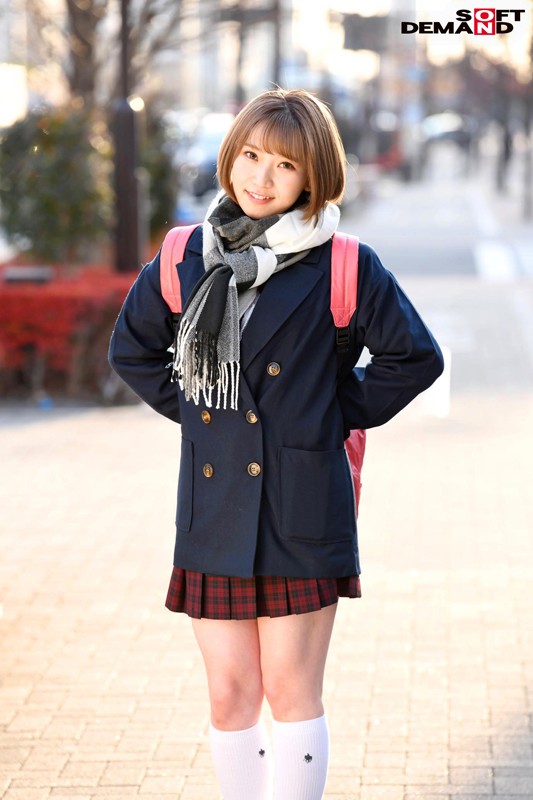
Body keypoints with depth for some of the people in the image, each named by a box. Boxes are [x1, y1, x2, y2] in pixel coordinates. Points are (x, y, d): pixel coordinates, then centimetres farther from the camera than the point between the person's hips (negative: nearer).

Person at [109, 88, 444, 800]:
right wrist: (191, 407, 11)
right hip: (214, 510, 3)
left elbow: (415, 358, 3)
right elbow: (132, 349, 21)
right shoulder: (186, 259, 6)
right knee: (229, 692, 7)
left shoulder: (342, 266, -4)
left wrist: (341, 414, 1)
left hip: (302, 514, -3)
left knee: (290, 691, 1)